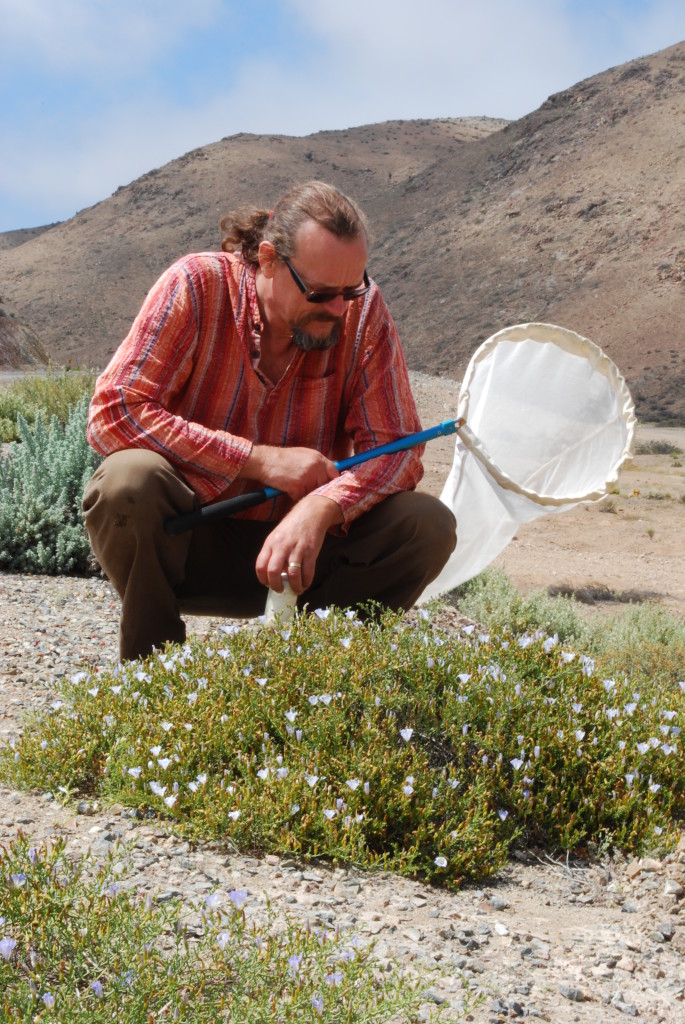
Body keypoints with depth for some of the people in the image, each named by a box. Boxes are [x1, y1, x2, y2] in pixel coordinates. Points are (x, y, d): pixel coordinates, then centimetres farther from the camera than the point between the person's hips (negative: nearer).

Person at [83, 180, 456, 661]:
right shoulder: (197, 285, -15)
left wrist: (320, 508, -33)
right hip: (190, 540, -2)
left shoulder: (362, 309, -8)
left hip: (295, 547, 2)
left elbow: (397, 446, -11)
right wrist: (260, 460, -24)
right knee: (127, 481, -33)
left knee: (430, 526, -19)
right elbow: (113, 413, -22)